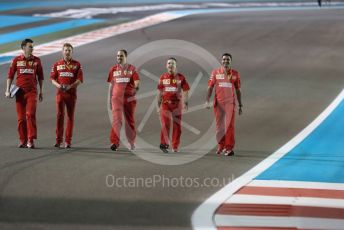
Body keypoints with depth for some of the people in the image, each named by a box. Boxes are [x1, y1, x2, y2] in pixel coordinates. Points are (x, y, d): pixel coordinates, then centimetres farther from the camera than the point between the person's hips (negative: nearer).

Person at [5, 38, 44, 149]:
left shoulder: (36, 60, 6)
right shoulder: (16, 60, 4)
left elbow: (40, 77, 12)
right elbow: (10, 76, 8)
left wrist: (41, 92, 10)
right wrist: (7, 90, 1)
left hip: (32, 92, -1)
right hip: (20, 92, 1)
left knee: (30, 115, -13)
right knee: (21, 117, 4)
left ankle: (30, 140, -13)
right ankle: (23, 140, 12)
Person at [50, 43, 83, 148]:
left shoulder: (77, 64, 5)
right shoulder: (57, 64, 9)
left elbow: (79, 79, -1)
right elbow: (52, 78, 7)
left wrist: (70, 86, -16)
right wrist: (58, 85, -13)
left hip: (71, 93, 0)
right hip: (60, 92, 0)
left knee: (70, 116, 1)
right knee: (59, 115, -6)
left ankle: (68, 141, 5)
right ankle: (58, 139, -2)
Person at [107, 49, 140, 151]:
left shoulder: (132, 69, 5)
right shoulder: (113, 69, 10)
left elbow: (137, 82, -4)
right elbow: (111, 85, 14)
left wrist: (135, 88, -26)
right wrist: (110, 99, 13)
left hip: (129, 98, 0)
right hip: (116, 97, 0)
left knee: (130, 120, 10)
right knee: (116, 119, -14)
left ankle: (132, 143, 24)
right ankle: (114, 143, -21)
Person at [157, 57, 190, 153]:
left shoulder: (180, 77, 1)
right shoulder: (163, 77, 6)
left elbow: (185, 91, 1)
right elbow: (160, 92, 11)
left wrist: (185, 103, -9)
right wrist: (159, 105, 9)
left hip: (176, 103, 0)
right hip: (165, 103, 0)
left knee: (177, 126, 4)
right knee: (165, 124, -12)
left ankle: (175, 147, 11)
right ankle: (164, 144, -4)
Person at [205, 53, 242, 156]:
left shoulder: (235, 74, 6)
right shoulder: (215, 72, 5)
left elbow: (238, 90, 10)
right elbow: (210, 87, 4)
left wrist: (240, 105, 9)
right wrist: (207, 101, -7)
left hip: (230, 103, -1)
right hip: (218, 103, 1)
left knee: (230, 126, -8)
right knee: (219, 125, 7)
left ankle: (229, 148, -8)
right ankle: (221, 146, 21)